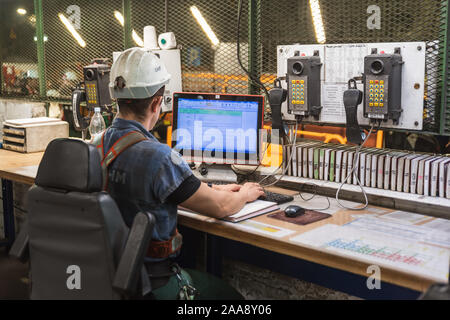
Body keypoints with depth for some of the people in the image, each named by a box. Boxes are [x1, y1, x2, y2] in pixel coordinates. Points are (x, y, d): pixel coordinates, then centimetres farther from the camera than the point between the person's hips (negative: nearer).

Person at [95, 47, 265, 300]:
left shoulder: (100, 146, -1)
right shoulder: (156, 156, -28)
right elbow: (221, 208, -16)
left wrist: (213, 190, 18)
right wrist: (246, 194, 7)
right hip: (151, 283, -8)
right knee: (230, 293, 15)